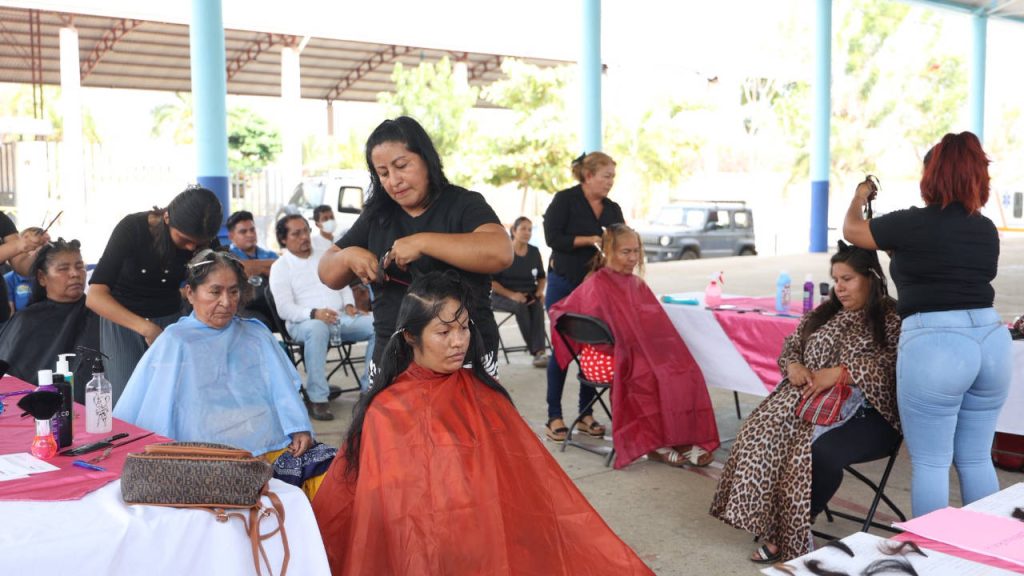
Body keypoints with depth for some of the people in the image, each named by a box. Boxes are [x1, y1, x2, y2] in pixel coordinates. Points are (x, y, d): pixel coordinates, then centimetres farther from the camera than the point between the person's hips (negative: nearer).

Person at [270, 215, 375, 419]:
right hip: (305, 322, -5)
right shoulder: (280, 268, 3)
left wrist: (349, 306, 1)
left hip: (341, 318, 5)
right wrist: (314, 313, -25)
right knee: (317, 328, -42)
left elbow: (343, 285, 23)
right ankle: (318, 399, -37)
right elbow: (284, 309, -8)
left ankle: (370, 386, -13)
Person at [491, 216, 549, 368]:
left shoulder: (534, 252, 9)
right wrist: (511, 295, -21)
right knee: (521, 306, -35)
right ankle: (538, 351, -32)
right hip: (502, 295, -3)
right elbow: (491, 281, -7)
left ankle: (539, 351, -40)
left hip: (529, 295, 3)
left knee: (538, 305, -31)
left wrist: (540, 291, 0)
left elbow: (542, 277, 22)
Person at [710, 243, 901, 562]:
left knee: (822, 450, -35)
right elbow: (790, 347, 19)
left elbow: (891, 364, -14)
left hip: (866, 414, -5)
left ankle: (792, 531, -12)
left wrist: (838, 372, -23)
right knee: (761, 435, -23)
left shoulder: (893, 318, 0)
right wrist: (794, 366, -5)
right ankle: (773, 525, -15)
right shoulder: (824, 312, 18)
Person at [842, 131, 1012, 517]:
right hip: (992, 339, 7)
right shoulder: (987, 230, 11)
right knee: (977, 460, 17)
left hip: (934, 344, -6)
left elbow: (852, 230, 7)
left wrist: (859, 198, 29)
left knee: (931, 463, 3)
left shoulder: (914, 224, -8)